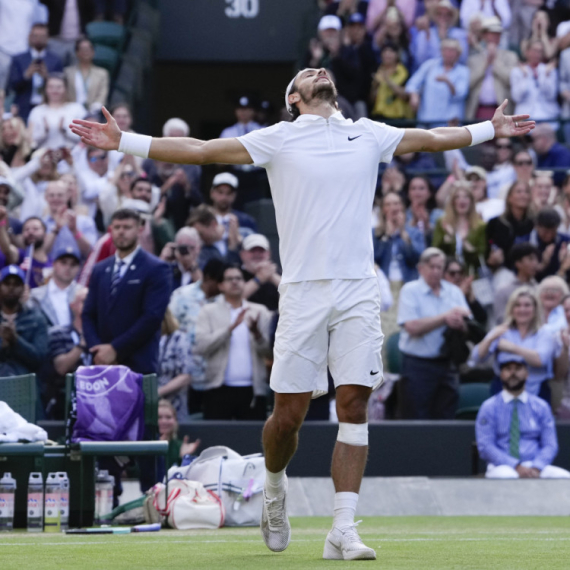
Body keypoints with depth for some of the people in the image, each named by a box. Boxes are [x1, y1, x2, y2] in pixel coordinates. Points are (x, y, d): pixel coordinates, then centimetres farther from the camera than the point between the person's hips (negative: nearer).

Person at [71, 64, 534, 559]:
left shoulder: (368, 135, 15)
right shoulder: (278, 139, 6)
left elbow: (435, 138, 30)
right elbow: (200, 150, 3)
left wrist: (491, 130, 35)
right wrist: (124, 142, -2)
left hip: (359, 290, 2)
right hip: (304, 290, -2)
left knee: (355, 406, -6)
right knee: (289, 413, -2)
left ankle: (343, 531, -5)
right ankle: (275, 487, 30)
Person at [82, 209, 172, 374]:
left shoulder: (156, 270, -2)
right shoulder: (100, 270, 17)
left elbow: (152, 317, -10)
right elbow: (89, 315, 14)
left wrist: (115, 349, -12)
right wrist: (97, 350, -4)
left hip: (138, 365, -5)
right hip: (102, 363, 5)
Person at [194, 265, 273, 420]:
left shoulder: (260, 312, 13)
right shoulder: (208, 311, 8)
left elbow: (268, 350, 4)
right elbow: (200, 346, -7)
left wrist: (256, 332, -17)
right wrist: (232, 327, -14)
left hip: (253, 390, 1)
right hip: (219, 389, -1)